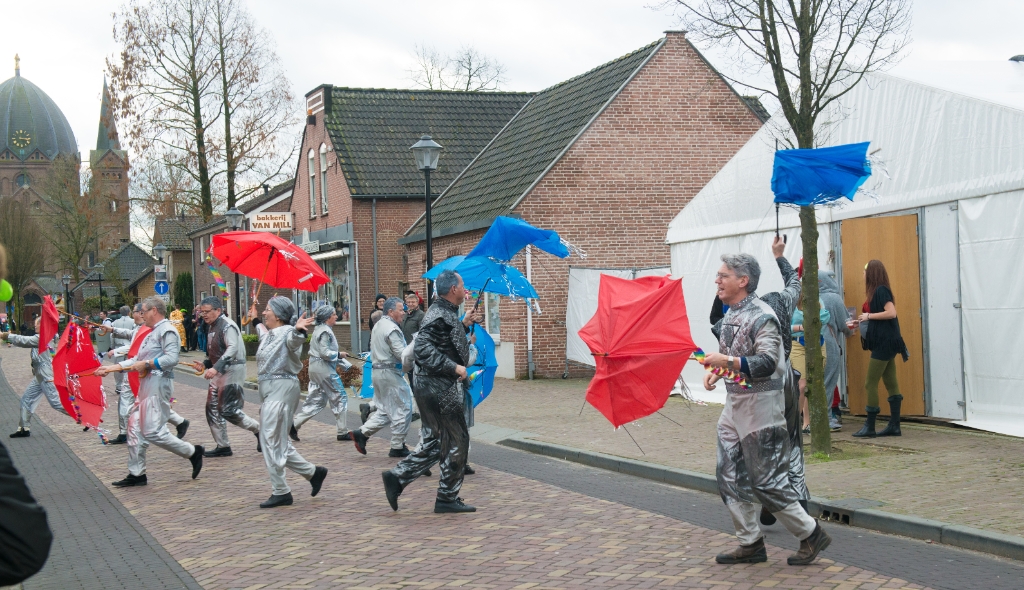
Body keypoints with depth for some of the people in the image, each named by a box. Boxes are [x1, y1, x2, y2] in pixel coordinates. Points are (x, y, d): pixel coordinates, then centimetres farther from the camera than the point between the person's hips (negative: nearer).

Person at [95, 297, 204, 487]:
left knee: (153, 432, -12)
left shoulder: (167, 331, -10)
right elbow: (137, 360, 22)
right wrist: (111, 368, 16)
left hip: (159, 385, -11)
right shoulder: (152, 333, 22)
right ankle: (136, 473, 13)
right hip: (147, 386, 11)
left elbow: (171, 358, -23)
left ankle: (193, 452, 1)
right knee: (135, 427, 8)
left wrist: (146, 364, -18)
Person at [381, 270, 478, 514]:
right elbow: (423, 349, -27)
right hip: (440, 389, -10)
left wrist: (464, 326, 19)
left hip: (432, 389, 10)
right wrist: (454, 367, -27)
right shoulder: (439, 316, -17)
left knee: (432, 442, 14)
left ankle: (397, 477, 11)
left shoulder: (446, 313, 16)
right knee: (456, 440, -1)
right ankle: (448, 498, 7)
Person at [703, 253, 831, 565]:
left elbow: (767, 363, -25)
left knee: (767, 480, -4)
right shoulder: (730, 314, 11)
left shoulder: (762, 317, -16)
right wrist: (715, 371, 7)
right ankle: (751, 543, 17)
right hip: (734, 403, 9)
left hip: (760, 403, -9)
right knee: (730, 476, 8)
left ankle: (811, 534, 11)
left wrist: (727, 361, -30)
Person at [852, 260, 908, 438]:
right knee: (891, 384, 8)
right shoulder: (879, 291, 15)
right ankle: (894, 426, 10)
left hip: (884, 343, -10)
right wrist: (863, 321, 14)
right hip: (885, 343, 10)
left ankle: (869, 427, -4)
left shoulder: (881, 291, -13)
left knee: (871, 384, -7)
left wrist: (869, 316, -16)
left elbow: (891, 312, -24)